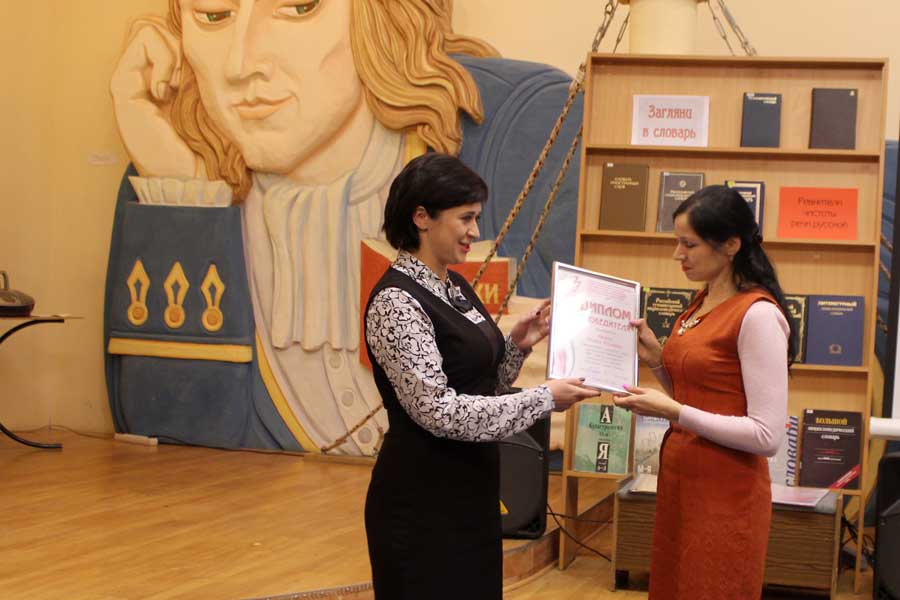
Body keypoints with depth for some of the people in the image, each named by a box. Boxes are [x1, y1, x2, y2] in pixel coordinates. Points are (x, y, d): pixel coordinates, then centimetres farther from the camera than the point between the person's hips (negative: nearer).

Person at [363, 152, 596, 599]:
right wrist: (544, 399, -20)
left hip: (468, 489, 9)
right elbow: (438, 411, -23)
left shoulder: (455, 287, 9)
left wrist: (517, 345, -1)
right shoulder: (396, 302, -18)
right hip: (423, 500, -9)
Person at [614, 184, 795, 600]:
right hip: (679, 481, 8)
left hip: (725, 495, -8)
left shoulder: (758, 315, -17)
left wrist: (674, 413, -24)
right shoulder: (702, 304, 9)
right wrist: (655, 359, 3)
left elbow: (767, 436, -21)